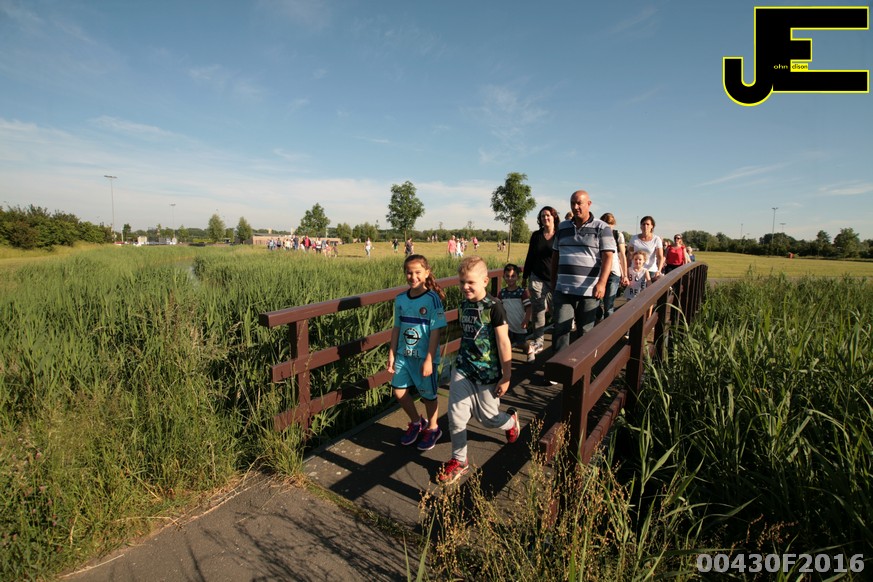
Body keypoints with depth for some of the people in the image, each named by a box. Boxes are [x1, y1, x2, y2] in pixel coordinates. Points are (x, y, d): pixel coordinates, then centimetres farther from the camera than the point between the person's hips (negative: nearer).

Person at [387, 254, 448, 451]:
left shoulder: (432, 299, -15)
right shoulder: (400, 299, 0)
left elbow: (435, 332, -15)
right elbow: (397, 328, 7)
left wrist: (429, 360, -17)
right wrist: (392, 354, 6)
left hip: (425, 357, -5)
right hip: (404, 355, 5)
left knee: (428, 395, 10)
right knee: (399, 392, 8)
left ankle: (432, 429, 36)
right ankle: (416, 422, 35)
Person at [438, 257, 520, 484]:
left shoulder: (494, 307, -16)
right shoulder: (463, 305, 3)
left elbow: (503, 343, -14)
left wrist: (506, 376, -11)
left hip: (487, 372, -5)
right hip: (463, 369, 5)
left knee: (487, 418, 11)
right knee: (455, 416, 0)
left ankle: (510, 420, 45)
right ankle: (459, 460, 19)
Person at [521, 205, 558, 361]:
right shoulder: (536, 235, 7)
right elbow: (530, 257, 12)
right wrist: (524, 276, 13)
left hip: (555, 280, -2)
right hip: (537, 278, 2)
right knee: (538, 310, 3)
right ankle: (537, 342, 11)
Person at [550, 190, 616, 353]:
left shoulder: (602, 228, -1)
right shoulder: (562, 227, 12)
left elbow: (608, 257, -9)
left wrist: (602, 283, -22)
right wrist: (553, 281, 16)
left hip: (589, 290, -3)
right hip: (563, 289, 3)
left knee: (586, 330, 9)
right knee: (561, 328, 0)